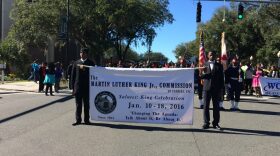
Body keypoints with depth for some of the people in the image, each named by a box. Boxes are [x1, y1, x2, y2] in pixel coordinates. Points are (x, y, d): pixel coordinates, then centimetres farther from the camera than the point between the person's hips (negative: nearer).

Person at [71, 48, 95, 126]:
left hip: (87, 87, -1)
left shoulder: (91, 63, 4)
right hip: (78, 87, 1)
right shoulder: (76, 63, 9)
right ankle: (78, 120, 12)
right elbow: (73, 75, 7)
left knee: (87, 104, 4)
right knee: (78, 105, 5)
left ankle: (86, 120, 12)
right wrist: (73, 87, 2)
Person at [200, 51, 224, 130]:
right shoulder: (204, 65, 9)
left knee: (216, 106, 3)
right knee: (206, 106, 1)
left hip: (216, 89, 0)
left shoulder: (219, 65, 9)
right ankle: (206, 123, 7)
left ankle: (216, 123, 9)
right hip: (207, 88, 0)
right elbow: (201, 76, 5)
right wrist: (204, 73, -17)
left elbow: (221, 78, 7)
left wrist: (221, 88, 0)